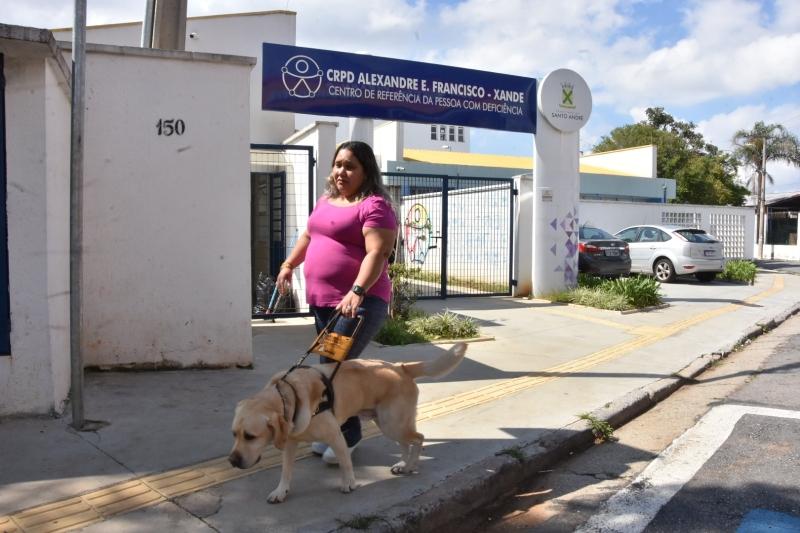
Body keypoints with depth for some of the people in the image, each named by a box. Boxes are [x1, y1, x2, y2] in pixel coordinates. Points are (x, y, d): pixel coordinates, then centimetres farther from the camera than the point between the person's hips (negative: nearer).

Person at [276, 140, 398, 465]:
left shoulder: (374, 205, -12)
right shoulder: (326, 201, 15)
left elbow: (377, 254, -23)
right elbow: (308, 236, 29)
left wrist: (357, 291, -34)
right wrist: (289, 264, 26)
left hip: (359, 302, -8)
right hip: (322, 299, 8)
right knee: (332, 366, 12)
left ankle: (348, 434, 8)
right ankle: (335, 430, 25)